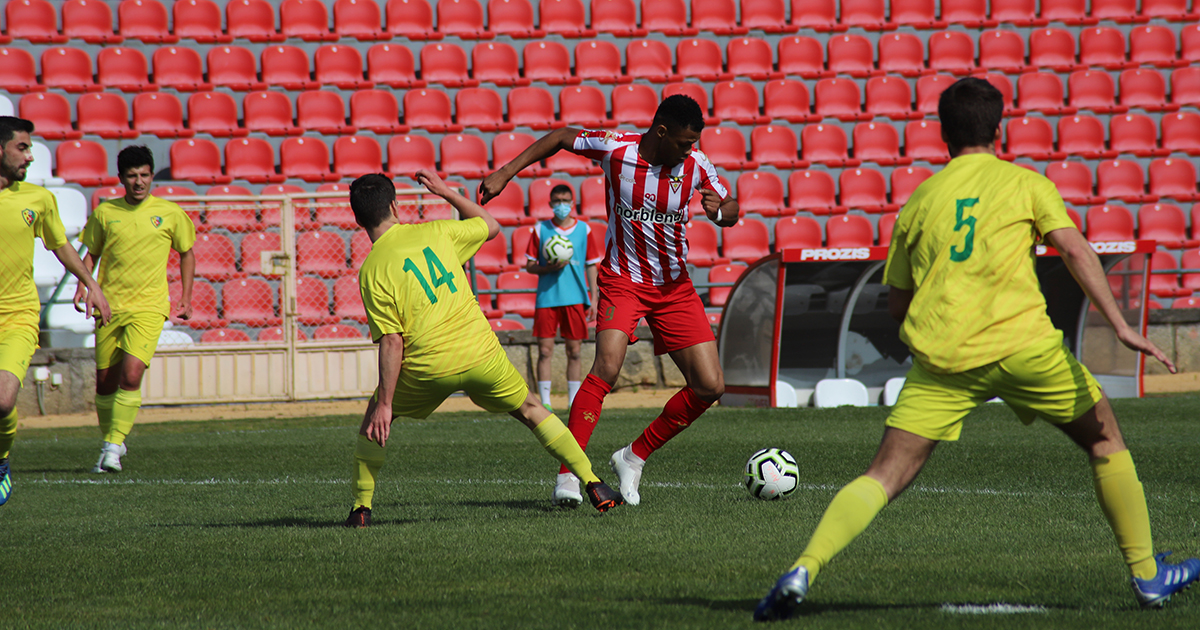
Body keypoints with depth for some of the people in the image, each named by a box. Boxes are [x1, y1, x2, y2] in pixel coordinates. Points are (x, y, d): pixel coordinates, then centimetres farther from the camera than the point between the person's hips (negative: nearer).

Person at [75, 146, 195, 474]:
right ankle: (108, 440, 29)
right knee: (105, 382, 7)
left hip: (149, 307, -2)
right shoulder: (104, 213, 4)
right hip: (109, 307, 2)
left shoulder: (170, 214, 2)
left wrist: (186, 298, 8)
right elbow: (92, 253, 15)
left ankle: (114, 446, -13)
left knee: (131, 376, -19)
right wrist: (82, 284, -3)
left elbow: (186, 253, 15)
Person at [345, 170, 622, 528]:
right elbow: (491, 226, 23)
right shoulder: (434, 233, 5)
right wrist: (447, 193, 32)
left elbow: (392, 342, -10)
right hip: (481, 352, 3)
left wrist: (385, 404, -8)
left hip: (429, 365, -2)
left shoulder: (371, 271, -4)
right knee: (530, 411, 23)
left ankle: (362, 508, 14)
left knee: (376, 416, 22)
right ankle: (594, 486, 17)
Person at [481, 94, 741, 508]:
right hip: (623, 279, -4)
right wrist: (506, 174, -1)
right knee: (608, 366, -28)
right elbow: (561, 138, 2)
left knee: (710, 387, -4)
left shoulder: (695, 165, -8)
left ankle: (633, 459, 13)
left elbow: (731, 209, 6)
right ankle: (568, 474, -25)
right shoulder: (616, 148, -15)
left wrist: (718, 212, -19)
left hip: (675, 286, 4)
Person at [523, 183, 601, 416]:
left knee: (574, 351, 3)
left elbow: (591, 266, 9)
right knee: (544, 350, -3)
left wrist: (594, 298, 3)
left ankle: (573, 402, 9)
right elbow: (530, 266, 6)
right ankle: (544, 401, 1)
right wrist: (549, 268, -14)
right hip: (546, 298, -1)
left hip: (575, 298, 1)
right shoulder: (541, 229, 5)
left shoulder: (583, 230, 6)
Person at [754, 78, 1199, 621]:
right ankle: (1147, 575, 20)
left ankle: (802, 571, -18)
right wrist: (1120, 326, -10)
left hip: (941, 354, 2)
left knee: (885, 477, 1)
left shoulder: (919, 200, 18)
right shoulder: (1025, 184, 10)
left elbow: (896, 305, 22)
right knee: (1104, 439, 19)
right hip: (1022, 342, -2)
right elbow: (1075, 251, -5)